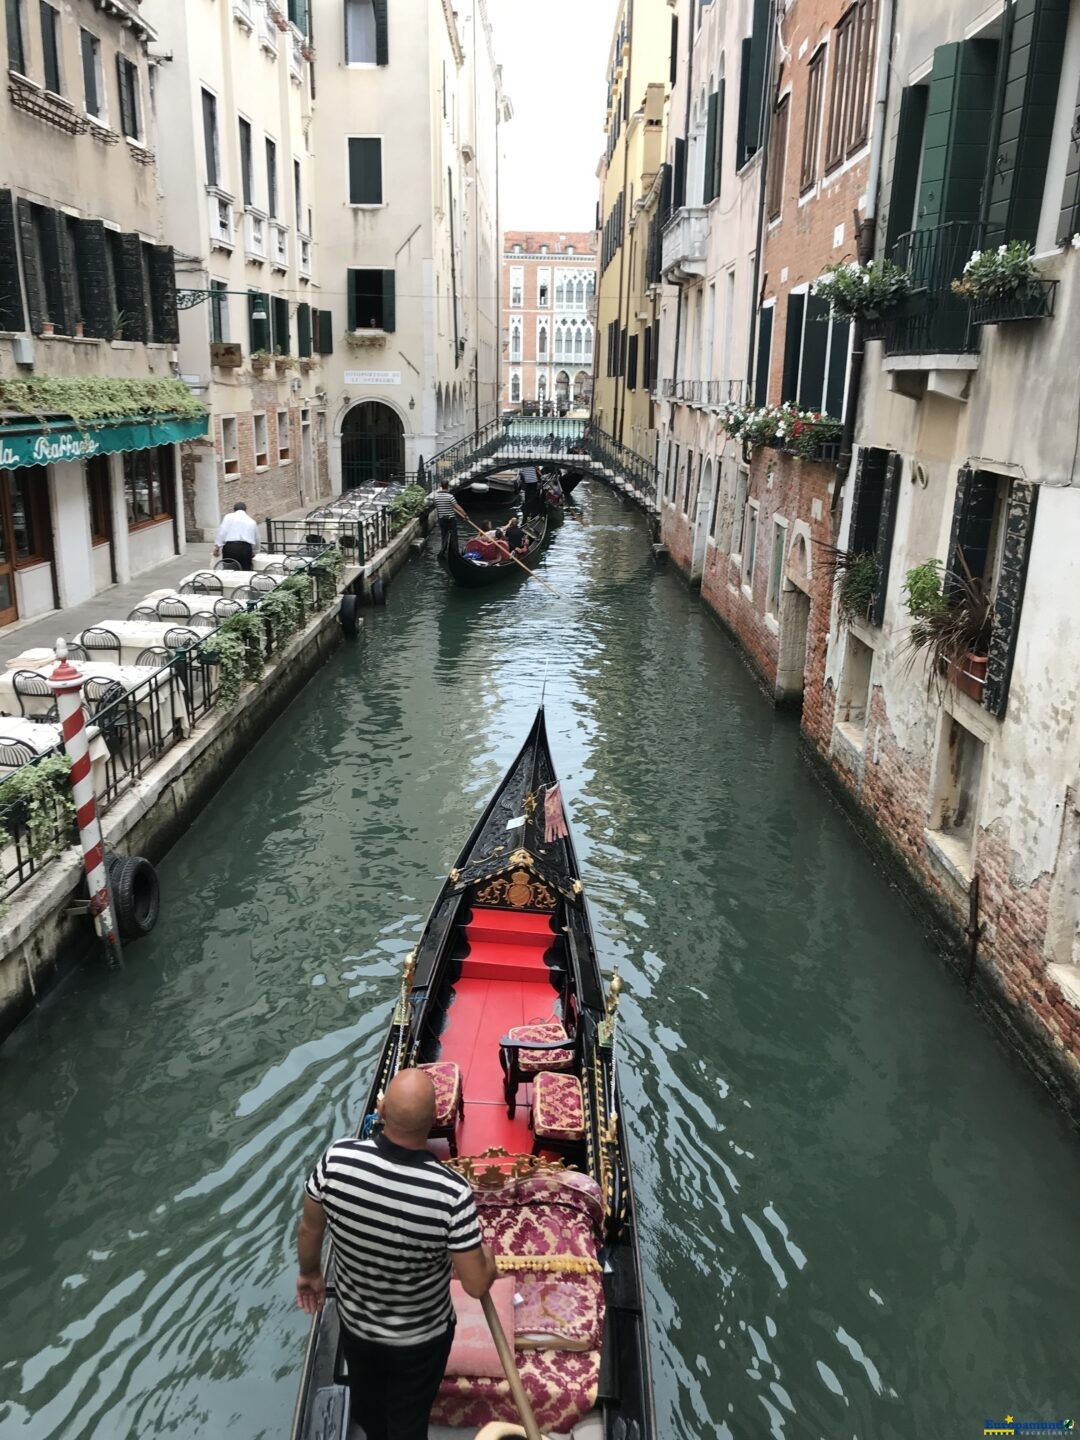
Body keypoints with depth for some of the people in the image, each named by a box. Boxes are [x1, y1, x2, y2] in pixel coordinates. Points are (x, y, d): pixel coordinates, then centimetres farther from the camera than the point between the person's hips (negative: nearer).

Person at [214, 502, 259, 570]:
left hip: (230, 547, -2)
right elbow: (256, 540, 28)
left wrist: (217, 546, -2)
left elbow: (222, 531, -2)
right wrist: (253, 553, 43)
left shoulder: (228, 517, 11)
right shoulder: (252, 521, 20)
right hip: (246, 547, 2)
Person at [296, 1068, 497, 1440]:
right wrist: (487, 1256, -1)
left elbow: (309, 1229, -9)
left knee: (365, 1401, 33)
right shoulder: (451, 1193, -37)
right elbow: (477, 1285, -24)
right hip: (421, 1337, -3)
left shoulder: (337, 1159, -29)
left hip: (354, 1322, 4)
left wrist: (310, 1273, 12)